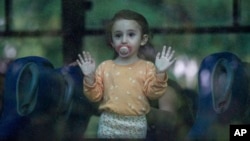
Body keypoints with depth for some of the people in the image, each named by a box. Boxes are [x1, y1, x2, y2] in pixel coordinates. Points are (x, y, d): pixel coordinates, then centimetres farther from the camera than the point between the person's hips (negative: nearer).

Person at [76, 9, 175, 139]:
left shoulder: (147, 67, 1)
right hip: (109, 123, 1)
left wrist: (160, 73, -19)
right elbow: (95, 95, 4)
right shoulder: (105, 67, 4)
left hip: (136, 125, -1)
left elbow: (153, 93, -7)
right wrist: (89, 77, -11)